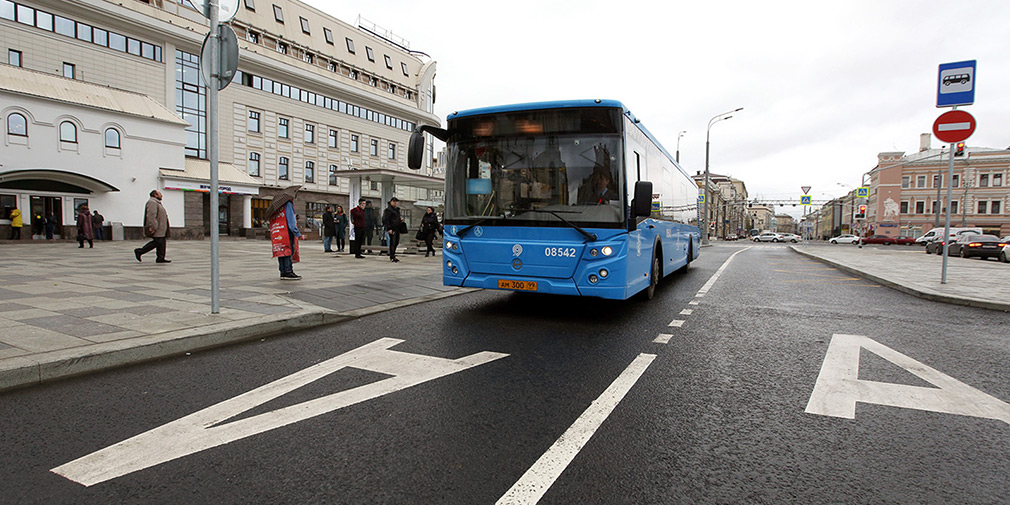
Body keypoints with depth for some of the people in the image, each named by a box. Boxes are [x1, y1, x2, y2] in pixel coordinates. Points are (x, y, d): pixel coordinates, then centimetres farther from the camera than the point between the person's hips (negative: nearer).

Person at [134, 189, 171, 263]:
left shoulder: (157, 203, 23)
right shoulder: (152, 202, -11)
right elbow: (151, 216, -21)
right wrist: (153, 227, -26)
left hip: (160, 228, 11)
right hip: (156, 228, -11)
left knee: (162, 242, 4)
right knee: (157, 242, -11)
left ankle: (160, 258, 2)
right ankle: (139, 251, -3)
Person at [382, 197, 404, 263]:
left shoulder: (397, 209, 19)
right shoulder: (388, 210, -8)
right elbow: (386, 220, -14)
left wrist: (400, 219, 10)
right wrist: (389, 229, -20)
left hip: (397, 228, 9)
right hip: (392, 228, -9)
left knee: (396, 242, 11)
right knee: (392, 242, -8)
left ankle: (392, 255, 23)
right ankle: (392, 258, -4)